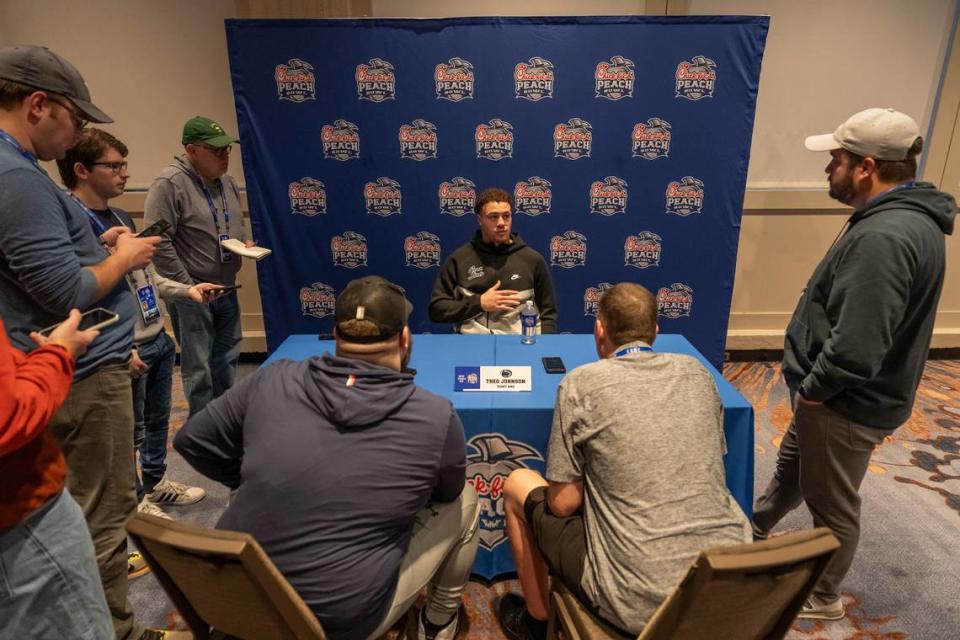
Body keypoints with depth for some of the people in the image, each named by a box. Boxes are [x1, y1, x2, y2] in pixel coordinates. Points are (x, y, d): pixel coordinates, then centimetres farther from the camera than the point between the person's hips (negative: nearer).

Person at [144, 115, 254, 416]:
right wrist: (186, 285, -18)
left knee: (227, 361, 17)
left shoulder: (227, 181, 9)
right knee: (198, 368, 3)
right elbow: (157, 241, -20)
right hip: (192, 294, -7)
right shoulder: (170, 183, -16)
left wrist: (246, 241, 1)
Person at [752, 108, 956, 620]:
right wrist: (813, 386, 12)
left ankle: (822, 597, 37)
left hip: (847, 403, -10)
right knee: (791, 466, 28)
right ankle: (754, 530, 53)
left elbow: (856, 349, -35)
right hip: (845, 393, 10)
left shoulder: (884, 237, -31)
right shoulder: (904, 216, 4)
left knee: (831, 504, 13)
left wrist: (812, 389, -17)